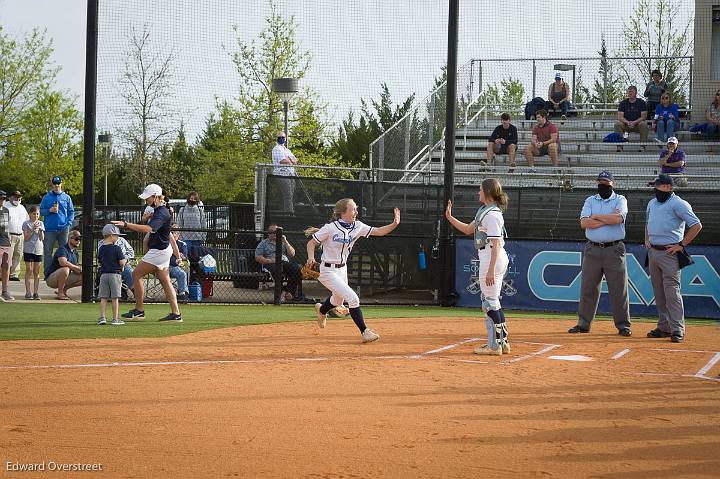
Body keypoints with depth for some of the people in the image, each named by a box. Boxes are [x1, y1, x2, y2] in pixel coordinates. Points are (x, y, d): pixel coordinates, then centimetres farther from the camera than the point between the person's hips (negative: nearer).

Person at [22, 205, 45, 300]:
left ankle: (36, 292, 6)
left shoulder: (41, 224, 9)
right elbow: (26, 238, -8)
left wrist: (40, 229, -13)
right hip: (28, 250, -3)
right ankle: (28, 292, -2)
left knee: (36, 272, 3)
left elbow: (42, 238, 3)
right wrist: (32, 229, -18)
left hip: (38, 250, 3)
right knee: (29, 270, -4)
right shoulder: (26, 224, -1)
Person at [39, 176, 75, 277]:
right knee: (47, 252, -2)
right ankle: (48, 273, 2)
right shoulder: (46, 197, 9)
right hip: (50, 229, -1)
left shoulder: (66, 197, 10)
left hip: (63, 228, 1)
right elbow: (41, 211, 9)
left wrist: (68, 223, -4)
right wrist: (49, 210, -10)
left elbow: (71, 212, 10)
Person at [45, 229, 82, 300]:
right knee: (65, 269, -37)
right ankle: (60, 293, -23)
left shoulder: (75, 252, 11)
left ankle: (64, 289, 9)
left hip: (65, 278, 8)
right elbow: (63, 262, -37)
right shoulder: (63, 249, -17)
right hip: (51, 279, -8)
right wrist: (78, 268, -25)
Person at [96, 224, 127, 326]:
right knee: (115, 298, 0)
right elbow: (122, 262, -12)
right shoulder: (117, 248, -10)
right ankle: (115, 319, 1)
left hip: (103, 274, 4)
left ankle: (102, 317, -1)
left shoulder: (101, 249, 7)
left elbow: (100, 261, 12)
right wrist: (125, 260, 9)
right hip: (115, 274, -4)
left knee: (103, 298, 5)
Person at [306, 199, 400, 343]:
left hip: (342, 269, 8)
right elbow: (311, 243, -12)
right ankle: (365, 332, -10)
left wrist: (394, 224, -23)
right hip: (328, 271, -8)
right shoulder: (331, 228, -19)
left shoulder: (357, 227, -2)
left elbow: (378, 231, -8)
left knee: (338, 301, 27)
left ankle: (322, 309, 60)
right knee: (353, 298, -17)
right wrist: (311, 257, -30)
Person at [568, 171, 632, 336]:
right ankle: (583, 323, 12)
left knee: (619, 288, -3)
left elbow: (618, 218, -17)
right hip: (593, 249, 3)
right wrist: (608, 219, -10)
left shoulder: (620, 200, 4)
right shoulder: (590, 201, 12)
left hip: (614, 250, -3)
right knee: (587, 288, 5)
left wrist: (596, 217, -7)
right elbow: (584, 223, -5)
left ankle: (623, 325, 2)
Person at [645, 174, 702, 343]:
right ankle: (664, 327, 15)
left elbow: (696, 225, -15)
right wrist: (647, 239, 18)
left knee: (671, 291, -12)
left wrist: (681, 245, -15)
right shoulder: (652, 203, 16)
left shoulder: (678, 204, -10)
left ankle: (677, 329, -11)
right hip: (653, 252, 8)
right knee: (659, 293, 9)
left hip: (670, 253, -8)